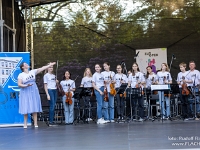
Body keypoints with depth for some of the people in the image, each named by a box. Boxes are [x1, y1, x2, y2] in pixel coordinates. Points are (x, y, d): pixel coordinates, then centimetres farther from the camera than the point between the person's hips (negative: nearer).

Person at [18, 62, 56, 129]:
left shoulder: (33, 72, 7)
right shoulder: (21, 75, -3)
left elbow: (42, 68, 7)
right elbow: (19, 84, -9)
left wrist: (50, 65, 5)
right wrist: (26, 85, -23)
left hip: (33, 92, 3)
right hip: (25, 93, -3)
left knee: (35, 108, 0)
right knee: (26, 108, -2)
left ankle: (35, 123, 2)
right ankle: (25, 124, 7)